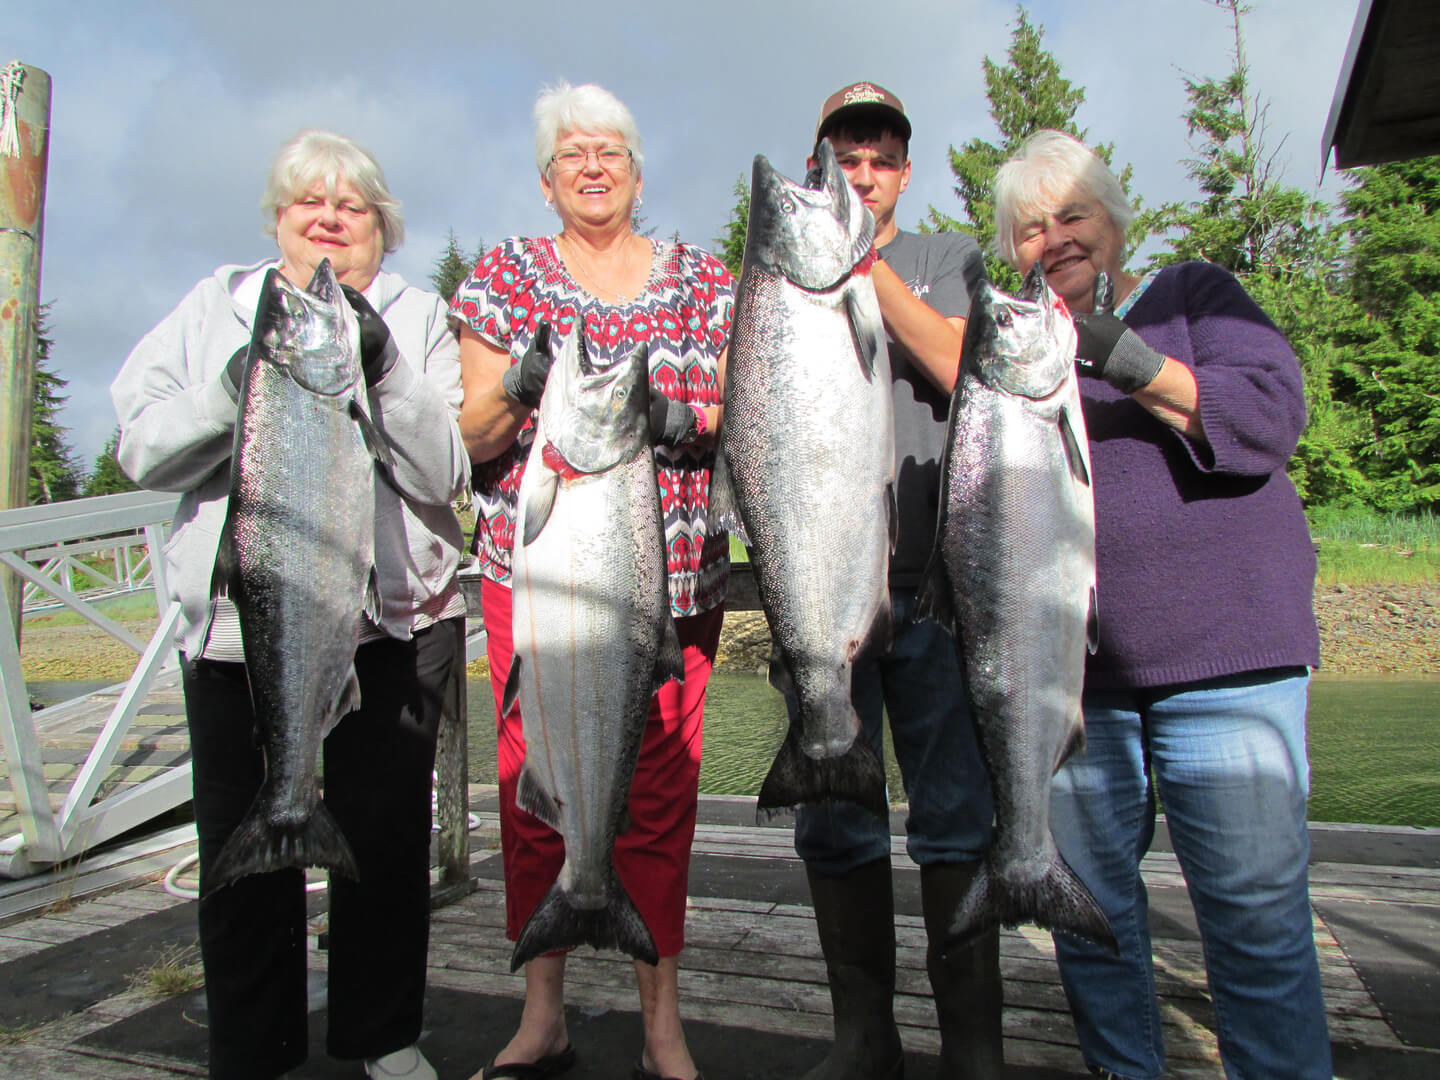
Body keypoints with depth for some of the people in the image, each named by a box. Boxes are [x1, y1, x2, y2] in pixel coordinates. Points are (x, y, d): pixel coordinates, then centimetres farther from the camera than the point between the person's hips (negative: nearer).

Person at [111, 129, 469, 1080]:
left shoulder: (418, 318, 7)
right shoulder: (216, 308, 12)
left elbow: (445, 475, -6)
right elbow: (143, 452, 2)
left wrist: (383, 371, -19)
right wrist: (239, 386, -14)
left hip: (393, 618, -1)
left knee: (385, 833, 6)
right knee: (242, 842, 7)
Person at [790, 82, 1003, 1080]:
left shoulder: (952, 259, 14)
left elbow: (964, 371, -6)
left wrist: (865, 264, -8)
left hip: (936, 574, -1)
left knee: (957, 817, -1)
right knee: (832, 820, 5)